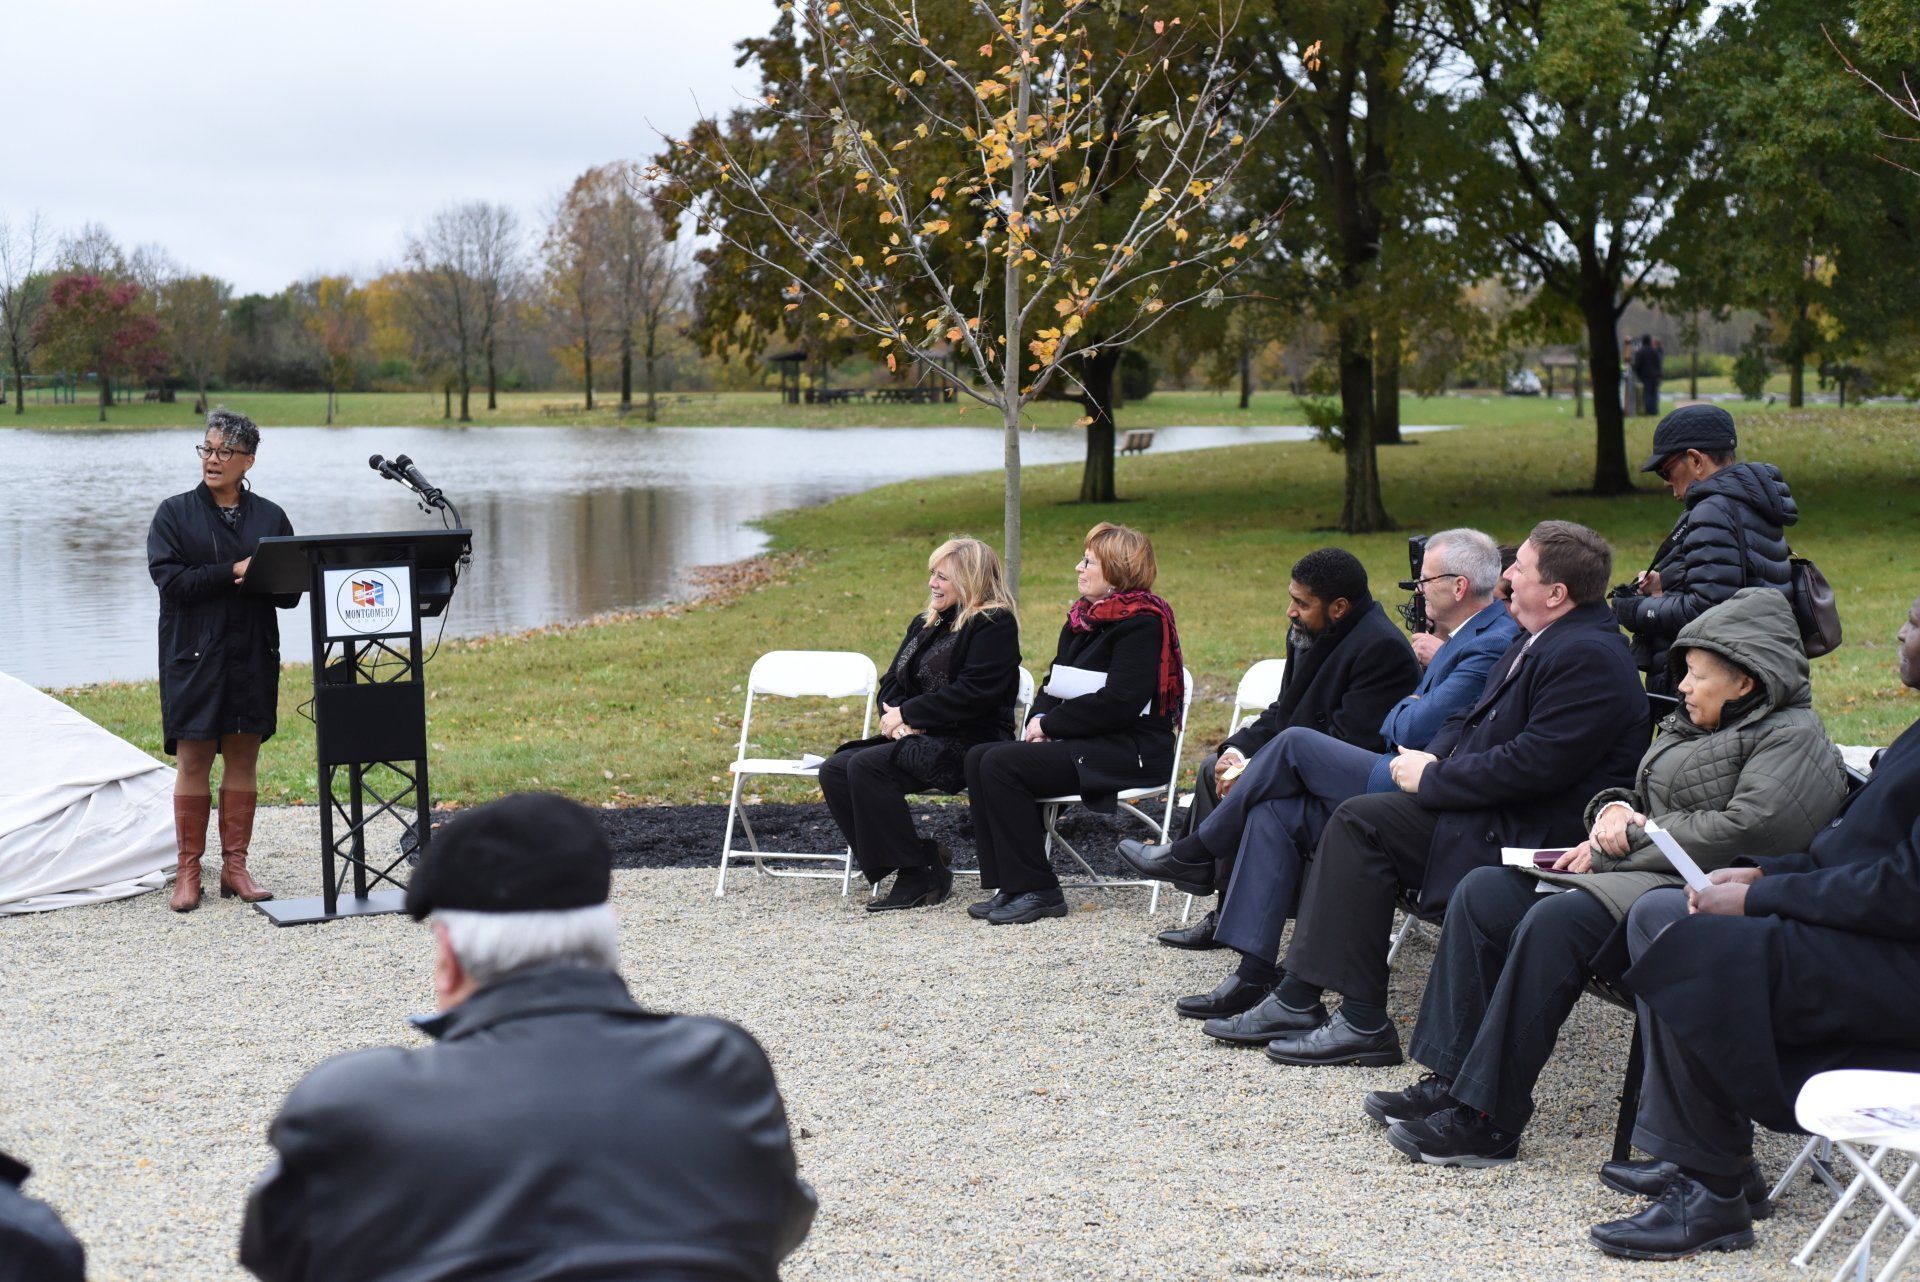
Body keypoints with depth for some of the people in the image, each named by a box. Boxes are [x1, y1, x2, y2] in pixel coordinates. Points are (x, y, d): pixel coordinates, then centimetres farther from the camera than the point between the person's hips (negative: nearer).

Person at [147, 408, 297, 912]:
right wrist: (233, 572, -16)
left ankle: (235, 865, 13)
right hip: (193, 655, -2)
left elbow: (292, 590, 4)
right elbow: (169, 580, -10)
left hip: (254, 655, 3)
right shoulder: (175, 513, 3)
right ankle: (188, 871, 5)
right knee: (194, 760, -2)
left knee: (244, 757, 5)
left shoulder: (270, 517, 9)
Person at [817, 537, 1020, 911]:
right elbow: (891, 682, 16)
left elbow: (973, 693, -18)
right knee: (834, 770, -12)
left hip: (968, 744, -9)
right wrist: (897, 720, -7)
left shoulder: (994, 625, -7)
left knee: (866, 766, -28)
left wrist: (908, 714, -13)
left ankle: (917, 876, -20)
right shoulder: (925, 625, 20)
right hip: (916, 739, 9)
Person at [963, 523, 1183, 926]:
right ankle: (1009, 887, -9)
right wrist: (1039, 721, -3)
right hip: (1082, 743, 9)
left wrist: (1051, 724, -14)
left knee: (1001, 765, -23)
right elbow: (1053, 686, 19)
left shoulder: (1142, 621, -11)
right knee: (979, 757, -10)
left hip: (1129, 751, -9)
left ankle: (1037, 891, -16)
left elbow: (1119, 703, -20)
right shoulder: (1082, 618, 16)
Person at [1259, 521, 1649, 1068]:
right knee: (1354, 817, 2)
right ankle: (1297, 995, 0)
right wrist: (1432, 757, 0)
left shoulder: (1589, 657, -19)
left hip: (1529, 835, -11)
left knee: (1362, 821, -17)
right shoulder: (1542, 641, 15)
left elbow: (1534, 765, -25)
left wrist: (1432, 779, -16)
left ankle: (1363, 1025, -14)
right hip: (1501, 817, 11)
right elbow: (1475, 719, 21)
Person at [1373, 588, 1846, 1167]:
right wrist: (1614, 810, 0)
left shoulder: (1795, 738, -5)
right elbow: (1640, 800, 27)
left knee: (1556, 920, -32)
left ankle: (1488, 1121, -29)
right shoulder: (1686, 724, 22)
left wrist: (1624, 843, -14)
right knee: (1482, 891, -7)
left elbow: (1747, 830, -19)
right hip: (1643, 874, 10)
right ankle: (1451, 1080, -9)